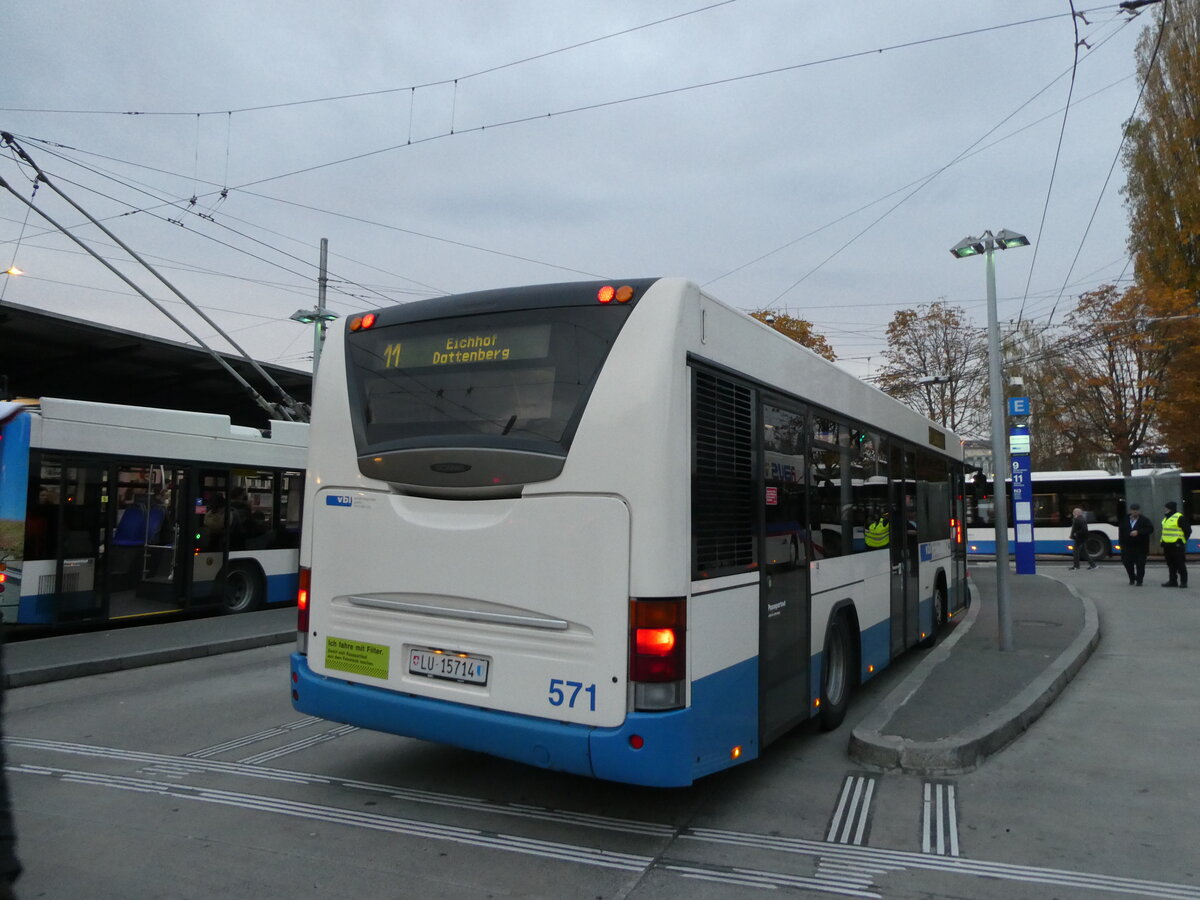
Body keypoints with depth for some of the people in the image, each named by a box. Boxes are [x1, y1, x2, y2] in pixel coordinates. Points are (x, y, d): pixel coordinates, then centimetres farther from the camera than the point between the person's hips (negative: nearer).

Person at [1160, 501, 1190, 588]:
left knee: (1180, 564, -3)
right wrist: (1162, 540, 15)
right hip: (1167, 545, 9)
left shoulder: (1179, 518, -10)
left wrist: (1183, 540, -5)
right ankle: (1172, 581, 16)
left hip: (1177, 545, -8)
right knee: (1171, 565, 11)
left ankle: (1183, 581, 1)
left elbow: (1188, 530, -8)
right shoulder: (1166, 518, 16)